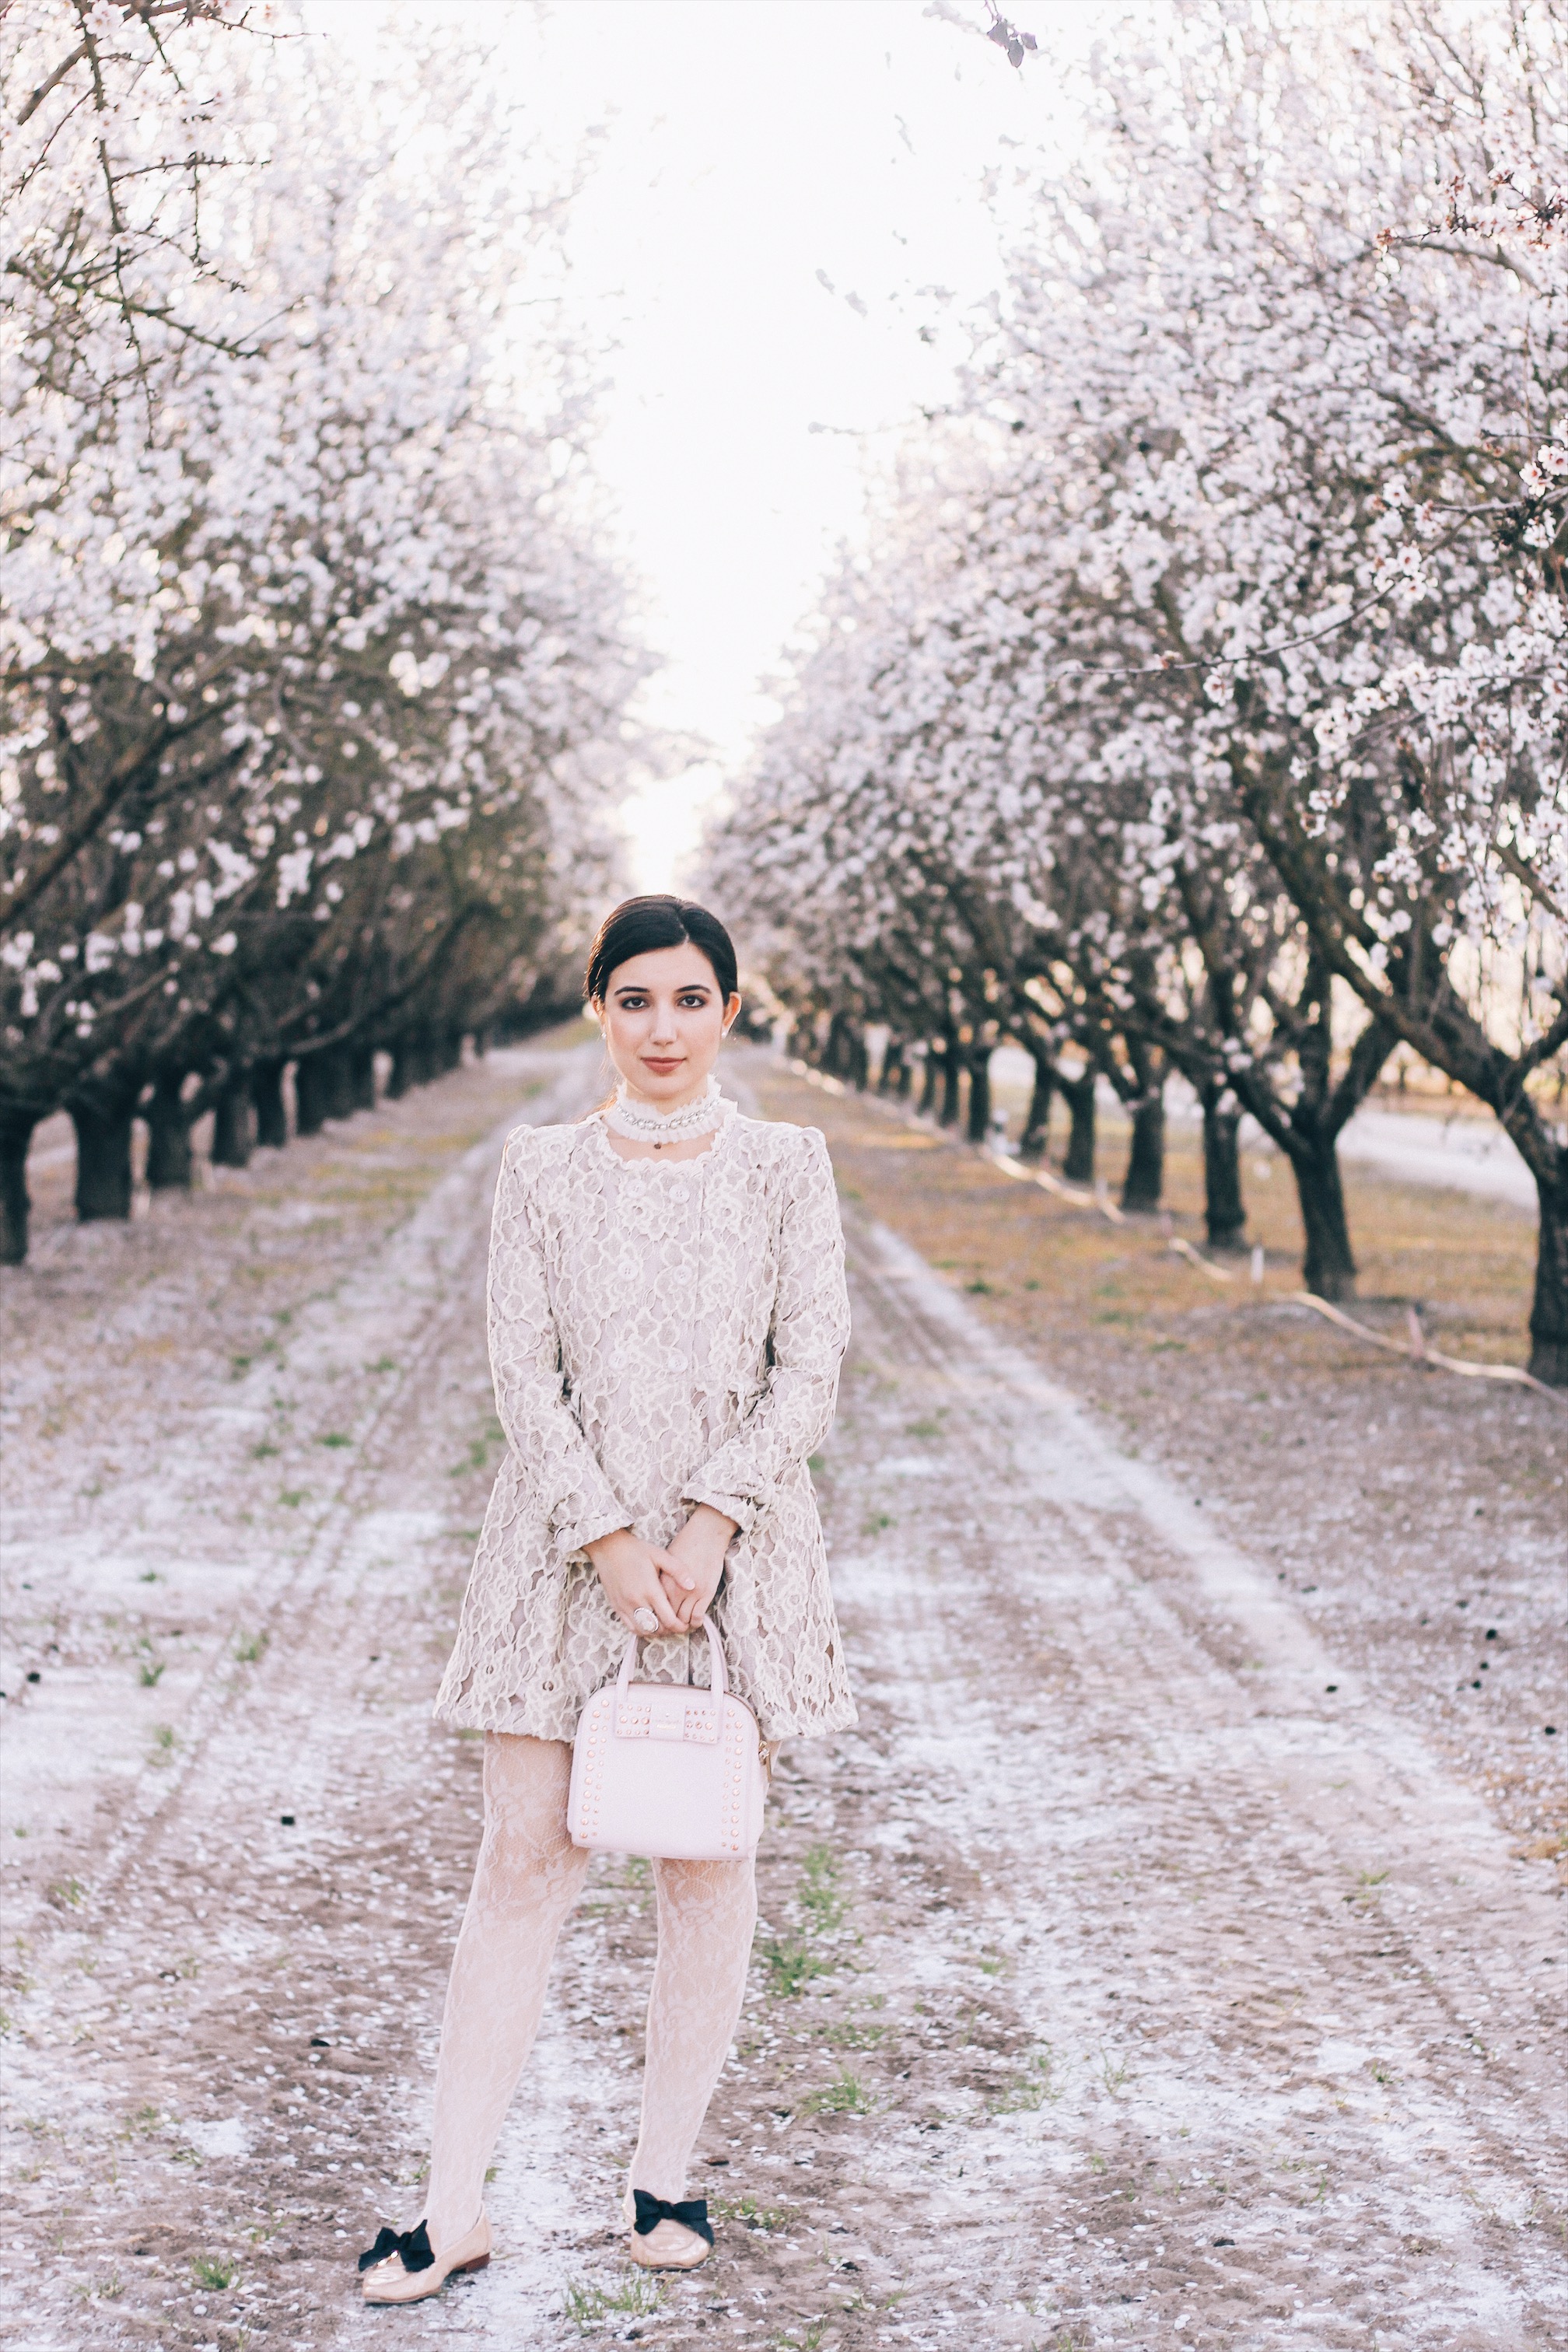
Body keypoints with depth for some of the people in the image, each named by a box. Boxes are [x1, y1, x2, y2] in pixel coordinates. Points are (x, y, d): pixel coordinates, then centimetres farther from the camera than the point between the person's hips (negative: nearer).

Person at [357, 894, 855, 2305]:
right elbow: (523, 1368, -2)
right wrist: (607, 1536, -13)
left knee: (707, 1862, 6)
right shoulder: (540, 1171, 4)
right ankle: (456, 2210, 4)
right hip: (565, 1540, 0)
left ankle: (666, 2177, 19)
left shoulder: (786, 1167, 3)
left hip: (736, 1545, 0)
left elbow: (811, 1371, -2)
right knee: (525, 1857, 0)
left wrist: (711, 1522, -14)